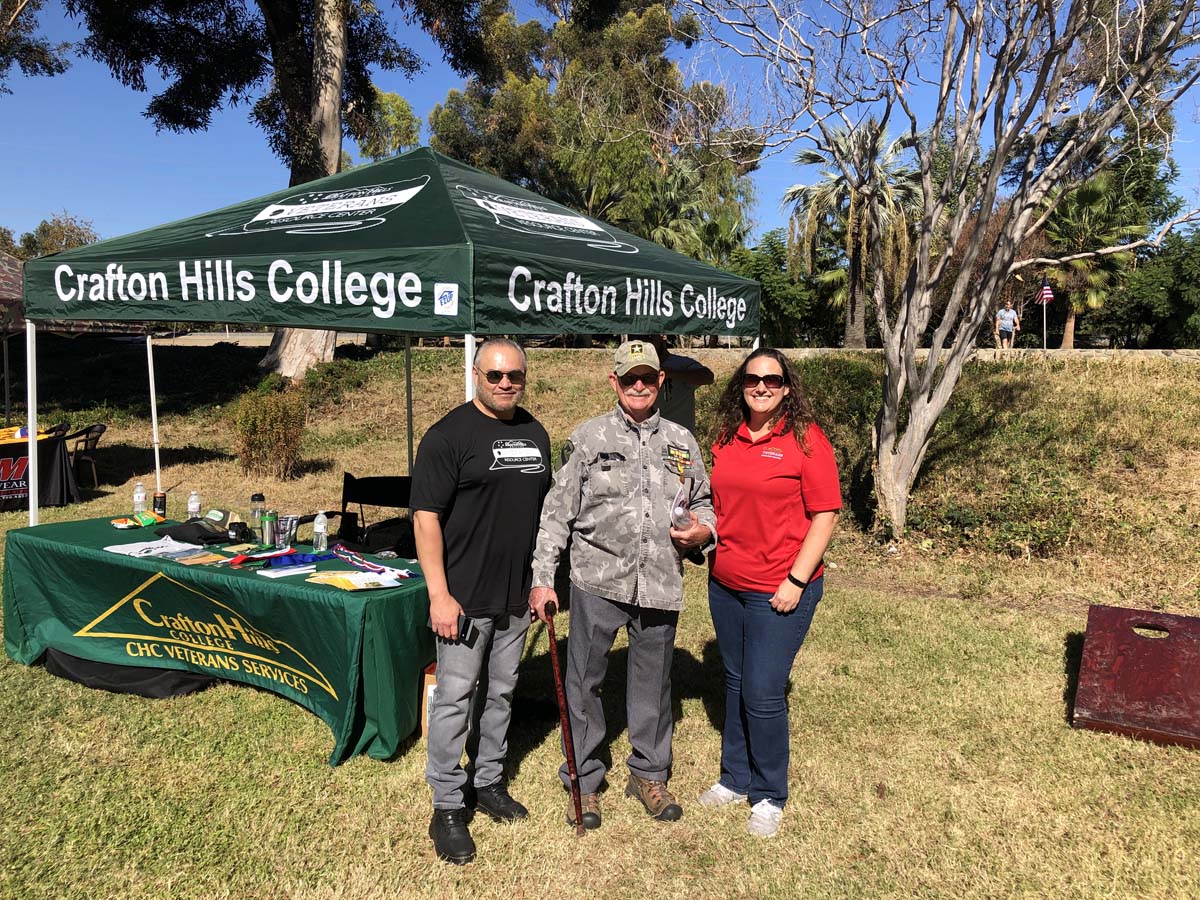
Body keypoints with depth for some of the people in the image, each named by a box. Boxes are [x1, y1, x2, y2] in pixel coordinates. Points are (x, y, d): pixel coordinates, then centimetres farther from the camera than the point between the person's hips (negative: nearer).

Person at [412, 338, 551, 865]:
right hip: (464, 598, -6)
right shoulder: (449, 435, -11)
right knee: (455, 698, 2)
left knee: (500, 694, 17)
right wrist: (439, 594, -19)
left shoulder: (535, 434, 9)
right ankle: (447, 807, 17)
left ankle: (489, 782, 34)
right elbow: (426, 517, -14)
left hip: (516, 597, 6)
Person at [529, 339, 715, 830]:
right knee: (584, 681, 7)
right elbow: (557, 512, 0)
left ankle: (649, 774, 35)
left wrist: (703, 530, -4)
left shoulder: (681, 441, 8)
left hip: (660, 583, 3)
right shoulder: (588, 437, 0)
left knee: (653, 682, 15)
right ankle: (584, 779, 27)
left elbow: (703, 502, 19)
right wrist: (542, 577, -4)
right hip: (598, 579, -2)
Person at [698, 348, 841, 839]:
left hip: (779, 592, -5)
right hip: (725, 585, 6)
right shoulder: (727, 437, 7)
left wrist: (796, 581, -15)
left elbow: (825, 516, -11)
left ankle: (769, 796, 21)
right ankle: (736, 778, 34)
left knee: (763, 694, -1)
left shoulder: (805, 439, -10)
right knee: (735, 684, 16)